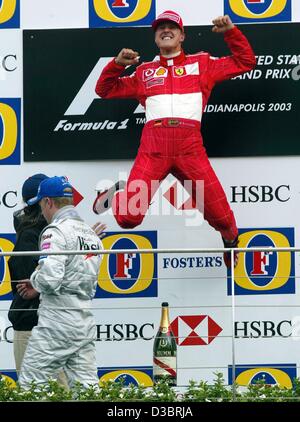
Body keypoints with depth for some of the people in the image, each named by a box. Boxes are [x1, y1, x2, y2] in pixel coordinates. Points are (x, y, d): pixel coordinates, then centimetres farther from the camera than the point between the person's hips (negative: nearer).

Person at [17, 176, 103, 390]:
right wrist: (39, 287, 21)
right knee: (87, 388, 5)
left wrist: (35, 280, 1)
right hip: (86, 321, 8)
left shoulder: (55, 231, -10)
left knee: (29, 387, -3)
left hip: (58, 320, -8)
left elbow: (49, 278, -22)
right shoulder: (91, 233, 16)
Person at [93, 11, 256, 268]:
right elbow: (105, 89, 25)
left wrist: (230, 32, 10)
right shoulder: (145, 72, 24)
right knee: (128, 218, -12)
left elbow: (245, 62, 23)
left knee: (220, 216, -6)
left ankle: (231, 239, 30)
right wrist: (118, 64, 9)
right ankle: (115, 197, 24)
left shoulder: (202, 64, 21)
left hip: (190, 148, 0)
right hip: (153, 148, 0)